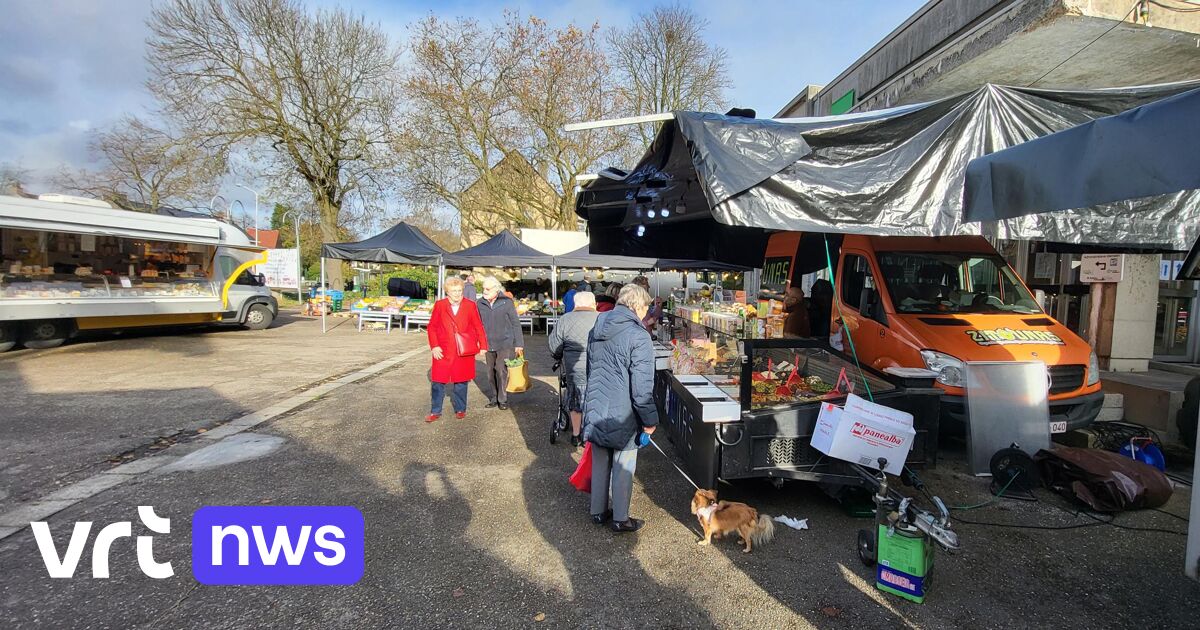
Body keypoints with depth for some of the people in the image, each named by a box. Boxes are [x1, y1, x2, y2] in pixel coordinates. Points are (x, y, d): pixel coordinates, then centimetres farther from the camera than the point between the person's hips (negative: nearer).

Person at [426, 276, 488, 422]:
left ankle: (460, 410, 25)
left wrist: (483, 345, -2)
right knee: (438, 382, 3)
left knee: (461, 382, 10)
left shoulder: (470, 306, 1)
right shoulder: (439, 305, 2)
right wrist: (434, 346, -6)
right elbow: (431, 327, 4)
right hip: (443, 351, 0)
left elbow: (478, 327, 4)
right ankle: (435, 411, 17)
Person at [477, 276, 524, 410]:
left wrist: (519, 344, -6)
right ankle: (494, 398, 25)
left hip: (505, 344, -4)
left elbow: (515, 323, -4)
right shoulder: (480, 303, 1)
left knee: (502, 371, -4)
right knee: (491, 372, 11)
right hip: (488, 344, 4)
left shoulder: (507, 302, -7)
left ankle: (503, 400, 10)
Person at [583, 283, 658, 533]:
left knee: (600, 463, 20)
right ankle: (620, 519, 24)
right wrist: (650, 420, -8)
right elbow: (642, 387, -19)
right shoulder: (638, 336, -19)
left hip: (595, 409, 7)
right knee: (623, 467, 10)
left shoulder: (596, 330, 6)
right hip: (622, 415, -7)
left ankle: (598, 511, 35)